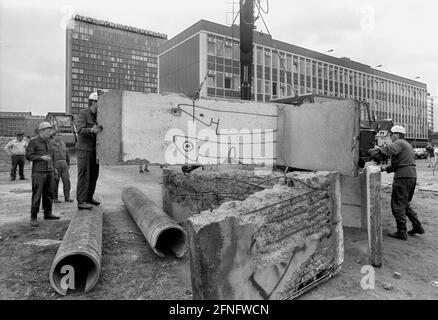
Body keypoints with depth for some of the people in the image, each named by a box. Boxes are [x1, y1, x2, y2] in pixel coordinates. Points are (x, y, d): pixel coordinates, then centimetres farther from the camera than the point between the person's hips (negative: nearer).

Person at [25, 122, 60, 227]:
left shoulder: (48, 142, 16)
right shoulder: (33, 142, -2)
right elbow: (28, 156, -7)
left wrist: (53, 168, 18)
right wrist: (41, 157, -16)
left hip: (49, 171, 6)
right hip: (38, 172, -6)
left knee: (49, 194, 8)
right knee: (37, 195, -6)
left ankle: (48, 213, 18)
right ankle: (33, 217, 0)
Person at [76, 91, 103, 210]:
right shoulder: (83, 114, -7)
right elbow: (80, 130, -21)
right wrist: (91, 130, -38)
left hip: (94, 150, 7)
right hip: (84, 149, -7)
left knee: (93, 175, 10)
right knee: (84, 176, -9)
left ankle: (89, 198, 22)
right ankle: (81, 201, -6)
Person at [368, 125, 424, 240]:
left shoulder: (399, 143, -8)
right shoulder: (407, 145, 24)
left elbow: (389, 150, -32)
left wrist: (378, 149, -16)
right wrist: (386, 168, 13)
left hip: (403, 177, -10)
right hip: (412, 176, 10)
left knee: (398, 205, -1)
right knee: (405, 204, 22)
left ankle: (401, 233, 4)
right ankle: (417, 226, 21)